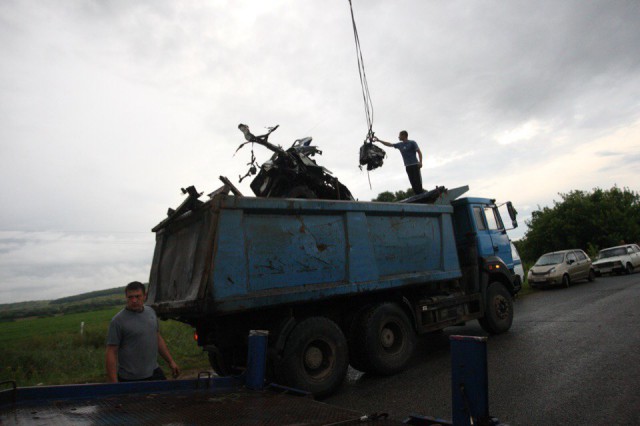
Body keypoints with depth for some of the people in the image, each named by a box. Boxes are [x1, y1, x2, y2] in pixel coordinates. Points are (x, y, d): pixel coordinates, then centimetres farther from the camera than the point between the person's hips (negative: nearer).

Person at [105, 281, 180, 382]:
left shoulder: (151, 312, 6)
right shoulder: (118, 320, -12)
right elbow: (111, 352, -12)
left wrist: (171, 362, 14)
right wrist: (114, 383, -17)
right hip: (131, 379, -5)